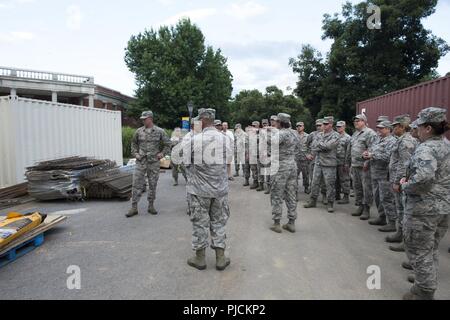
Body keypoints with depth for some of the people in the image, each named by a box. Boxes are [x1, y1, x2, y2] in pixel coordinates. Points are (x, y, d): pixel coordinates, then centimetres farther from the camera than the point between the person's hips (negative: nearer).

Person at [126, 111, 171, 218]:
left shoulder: (160, 131, -1)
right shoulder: (139, 131, 4)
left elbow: (167, 144, 8)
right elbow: (134, 143, 19)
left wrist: (162, 153, -3)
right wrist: (135, 153, 6)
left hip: (154, 162, -1)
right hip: (140, 162, 1)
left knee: (153, 185, 7)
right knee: (137, 184, -1)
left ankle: (151, 206, 20)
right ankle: (134, 207, 6)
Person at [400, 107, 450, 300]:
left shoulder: (426, 149, -21)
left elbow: (424, 177, -37)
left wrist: (405, 185, -20)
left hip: (423, 209, -9)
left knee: (419, 251, 6)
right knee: (431, 250, 22)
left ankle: (424, 293, 18)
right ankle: (428, 287, 37)